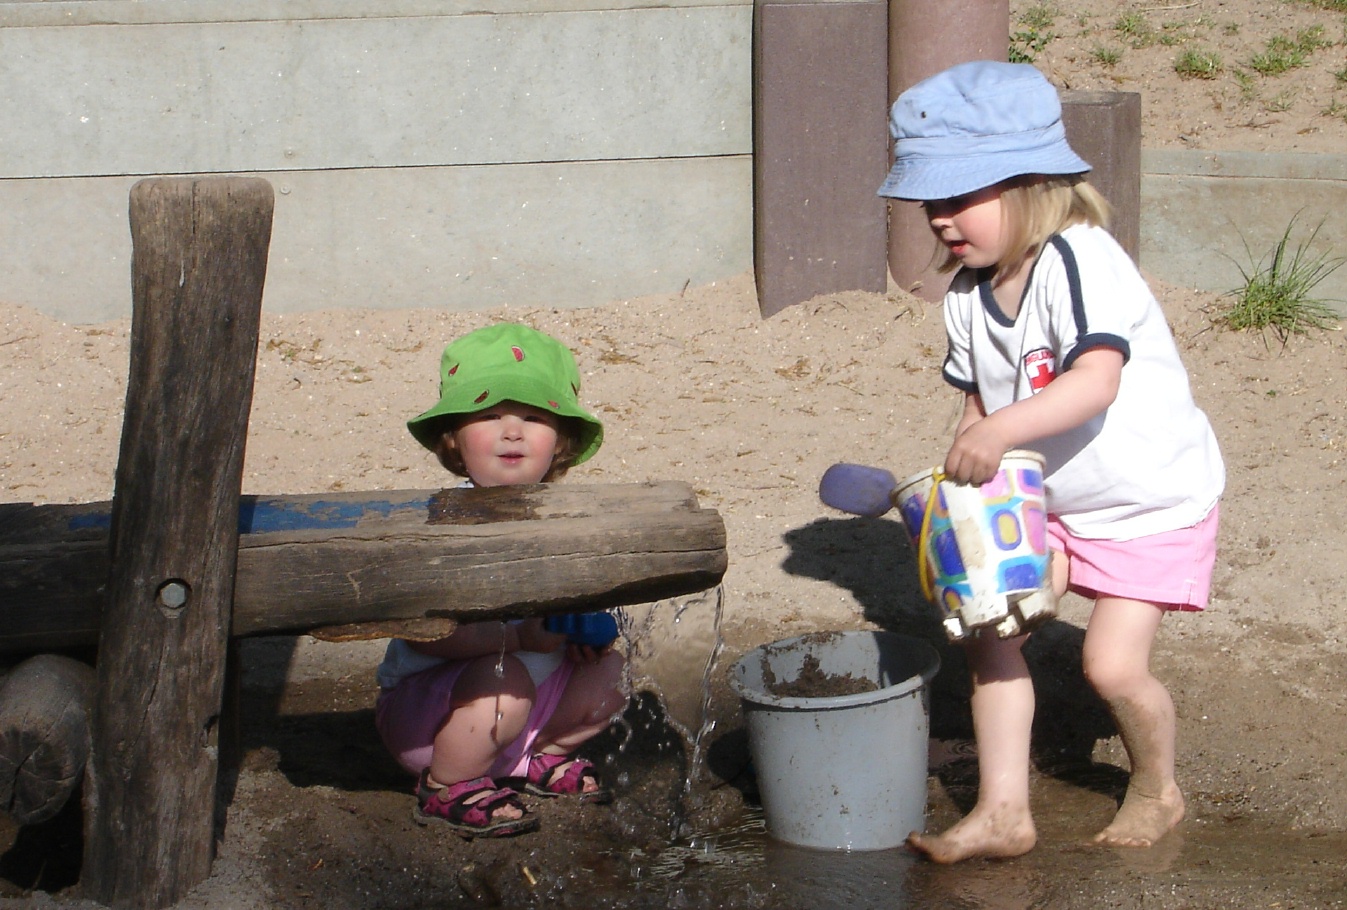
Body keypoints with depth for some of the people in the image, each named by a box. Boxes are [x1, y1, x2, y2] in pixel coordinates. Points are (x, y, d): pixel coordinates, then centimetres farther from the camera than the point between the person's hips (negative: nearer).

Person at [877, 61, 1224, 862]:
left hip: (1153, 501, -7)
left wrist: (1004, 428, -54)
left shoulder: (1080, 260, -27)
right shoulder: (969, 293, -2)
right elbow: (981, 402, 5)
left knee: (1114, 662, -12)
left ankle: (1158, 788, 17)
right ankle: (1003, 810, 3)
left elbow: (1097, 380, -41)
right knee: (988, 625, -6)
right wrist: (970, 456, -15)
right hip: (1047, 502, 7)